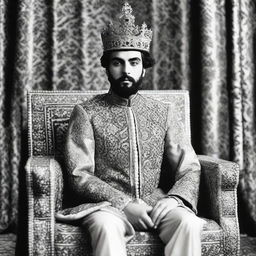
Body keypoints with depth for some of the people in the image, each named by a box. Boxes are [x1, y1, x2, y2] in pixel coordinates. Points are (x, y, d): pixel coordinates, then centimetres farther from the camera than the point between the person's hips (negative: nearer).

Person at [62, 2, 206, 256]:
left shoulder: (162, 112, 12)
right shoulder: (87, 112, 3)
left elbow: (189, 168, 8)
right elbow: (79, 175, -5)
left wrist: (173, 198, -13)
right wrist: (124, 203, -18)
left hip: (155, 203, 3)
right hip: (106, 205, -2)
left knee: (189, 222, -28)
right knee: (106, 225, -36)